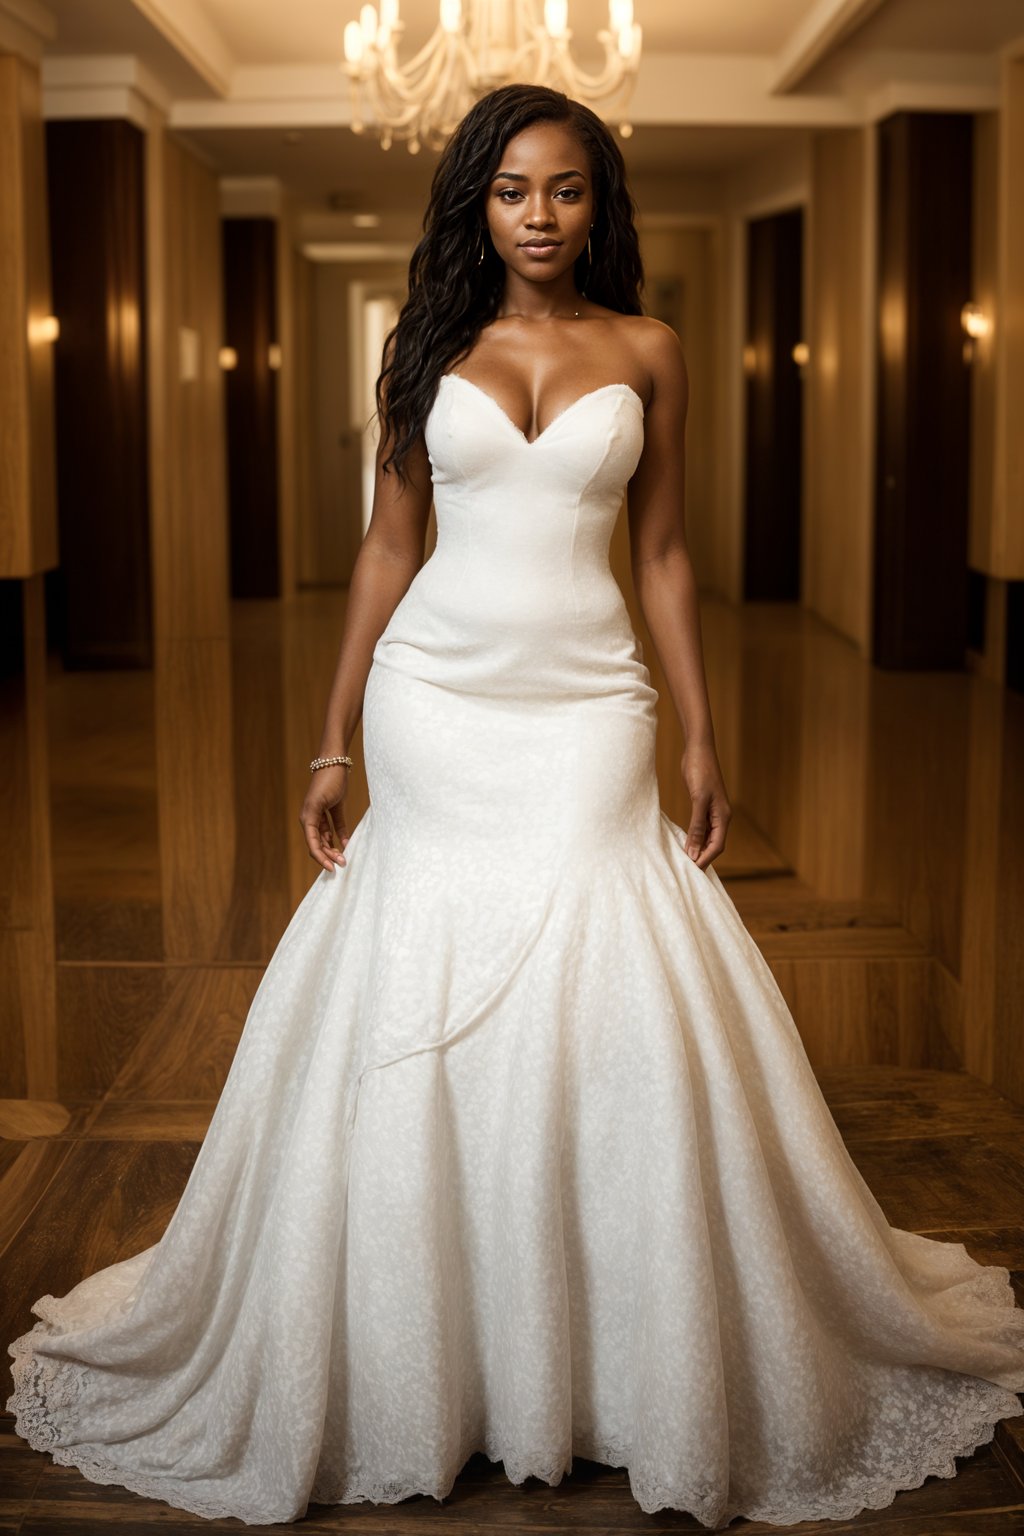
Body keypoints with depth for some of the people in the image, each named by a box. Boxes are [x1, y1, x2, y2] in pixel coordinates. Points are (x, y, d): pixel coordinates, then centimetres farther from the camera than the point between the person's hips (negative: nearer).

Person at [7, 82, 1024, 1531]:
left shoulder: (644, 353, 6)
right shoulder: (432, 350, 7)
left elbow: (662, 552, 8)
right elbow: (387, 546, 8)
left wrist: (701, 738, 2)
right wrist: (334, 742, 5)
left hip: (586, 707, 0)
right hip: (435, 697, 1)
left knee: (617, 1027, -4)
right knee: (418, 1032, 2)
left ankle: (635, 1369, 14)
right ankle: (426, 1361, 18)